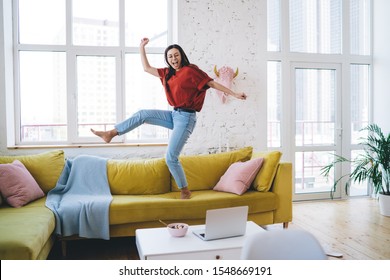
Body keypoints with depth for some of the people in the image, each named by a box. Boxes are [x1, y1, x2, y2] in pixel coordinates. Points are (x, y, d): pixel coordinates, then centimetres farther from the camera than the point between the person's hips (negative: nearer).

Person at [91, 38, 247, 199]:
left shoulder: (191, 70, -10)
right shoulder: (167, 73, 12)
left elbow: (212, 84, -10)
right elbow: (147, 68, 20)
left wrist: (234, 94, -13)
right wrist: (142, 47, 16)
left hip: (186, 118, -7)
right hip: (174, 114, 7)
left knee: (171, 158, -9)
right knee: (142, 114, 2)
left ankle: (185, 191, 6)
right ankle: (111, 134, 11)